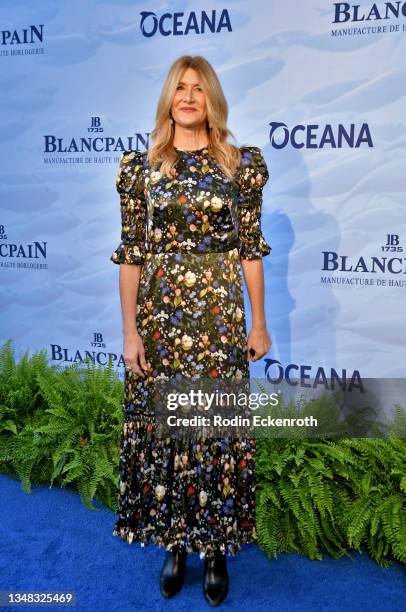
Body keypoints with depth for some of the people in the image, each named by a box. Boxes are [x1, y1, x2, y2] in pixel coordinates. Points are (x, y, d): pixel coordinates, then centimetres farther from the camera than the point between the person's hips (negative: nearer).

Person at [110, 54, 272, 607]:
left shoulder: (241, 163, 2)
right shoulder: (140, 166, 3)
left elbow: (250, 249, 3)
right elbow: (130, 254, 1)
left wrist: (259, 323, 2)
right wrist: (130, 330, -4)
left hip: (219, 312, -1)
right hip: (159, 312, 1)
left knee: (219, 430, 6)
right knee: (160, 427, 9)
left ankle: (216, 549, 27)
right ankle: (174, 544, 31)